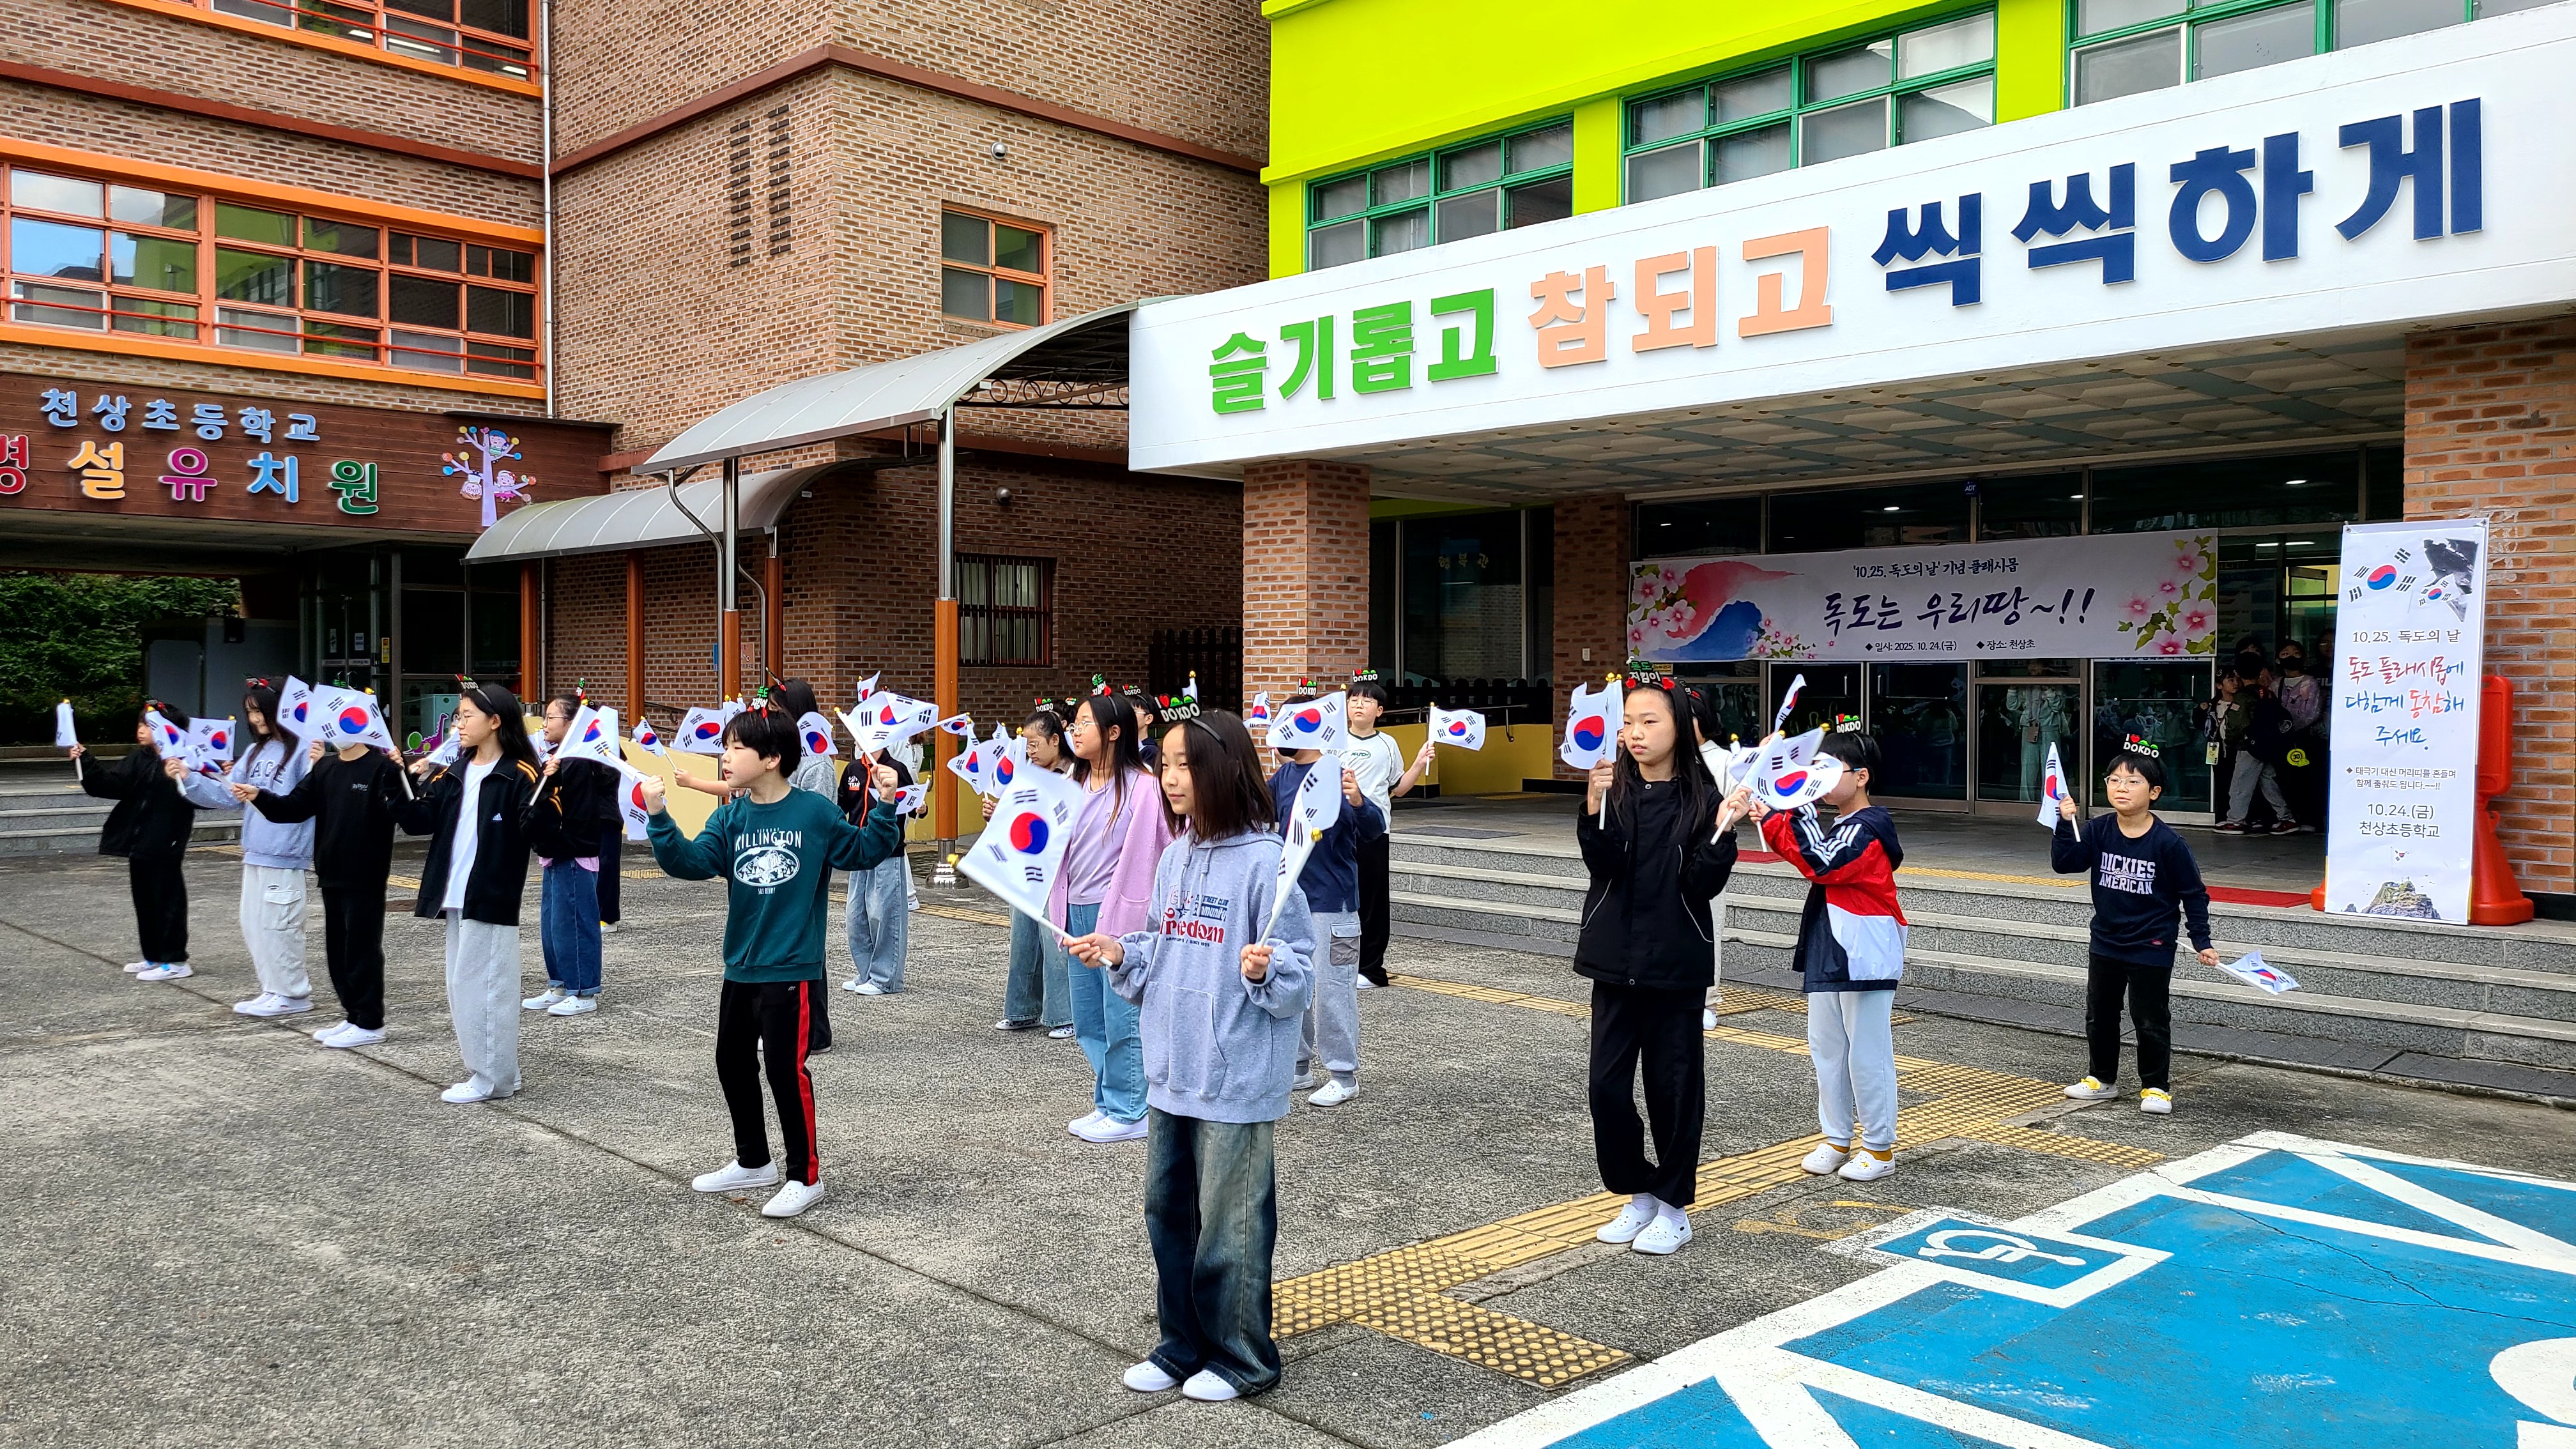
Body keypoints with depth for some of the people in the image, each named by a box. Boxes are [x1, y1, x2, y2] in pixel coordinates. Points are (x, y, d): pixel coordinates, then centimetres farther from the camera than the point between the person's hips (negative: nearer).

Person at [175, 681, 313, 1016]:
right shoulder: (255, 752, 14)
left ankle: (292, 995, 10)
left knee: (277, 926, -2)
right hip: (255, 853, 9)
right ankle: (275, 990, 23)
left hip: (285, 856, -9)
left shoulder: (301, 751, -12)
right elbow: (227, 796, 13)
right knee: (253, 926, 13)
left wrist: (262, 796, -29)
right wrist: (188, 778, 5)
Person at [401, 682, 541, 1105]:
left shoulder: (519, 775, -11)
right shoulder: (453, 775, 12)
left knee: (479, 987, -5)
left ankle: (491, 1078, 6)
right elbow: (420, 821, 7)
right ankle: (499, 1073, 21)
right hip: (455, 898, 8)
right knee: (462, 988, 13)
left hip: (491, 900, -8)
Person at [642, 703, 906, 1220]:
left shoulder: (814, 812, -9)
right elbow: (692, 861, -10)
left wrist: (885, 806, -14)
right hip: (740, 967, 6)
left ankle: (805, 1177, 11)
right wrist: (658, 817, -22)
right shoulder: (730, 818, 3)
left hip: (792, 969, -6)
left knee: (786, 1068, -4)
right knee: (734, 1063, 16)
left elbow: (863, 851, -1)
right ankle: (753, 1162, 35)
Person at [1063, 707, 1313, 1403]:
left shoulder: (1264, 861, -15)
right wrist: (1119, 954, -1)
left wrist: (1268, 967, -35)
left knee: (1230, 1225, 6)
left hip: (1235, 1080, -7)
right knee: (1168, 1210, 17)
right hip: (1170, 1074, 8)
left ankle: (1240, 1358, 24)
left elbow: (1298, 979, -15)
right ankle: (1182, 1344, 34)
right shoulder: (1174, 858, 7)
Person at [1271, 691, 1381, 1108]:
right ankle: (1297, 1065, 28)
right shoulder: (1283, 775, 5)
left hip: (1331, 904, -7)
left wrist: (1357, 800, -44)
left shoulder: (1336, 773, -14)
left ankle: (1343, 1075, 10)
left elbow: (1373, 827, -25)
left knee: (1332, 988, -1)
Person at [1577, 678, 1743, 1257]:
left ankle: (1674, 1205, 20)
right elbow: (1602, 865, -17)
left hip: (1677, 964, -2)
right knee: (1608, 1084, 4)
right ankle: (1639, 1192, 23)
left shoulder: (1701, 799, -5)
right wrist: (1593, 807, -31)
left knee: (1675, 1084, 6)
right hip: (1616, 960, 2)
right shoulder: (1614, 793, -1)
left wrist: (1722, 834, -23)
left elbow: (1703, 886, -9)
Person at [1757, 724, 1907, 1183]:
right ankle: (1836, 1139, 24)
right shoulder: (1838, 827, 15)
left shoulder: (1869, 826, -14)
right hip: (1826, 957, 9)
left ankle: (1879, 1148, 11)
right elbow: (1801, 852, 15)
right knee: (1826, 1049, 13)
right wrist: (1772, 819, 0)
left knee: (1867, 1055, 0)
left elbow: (1824, 862, -24)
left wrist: (1800, 807, -22)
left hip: (1864, 959, -9)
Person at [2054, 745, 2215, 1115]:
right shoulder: (2097, 831, -4)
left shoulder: (2168, 843, -14)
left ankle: (2156, 1087, 20)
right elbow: (2064, 863, -11)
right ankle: (2101, 1079, 31)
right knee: (2099, 1016, 15)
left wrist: (2202, 942, -7)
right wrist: (2065, 824, -22)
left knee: (2151, 1022, 5)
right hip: (2105, 943, 5)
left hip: (2151, 949, -4)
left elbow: (2194, 894, -6)